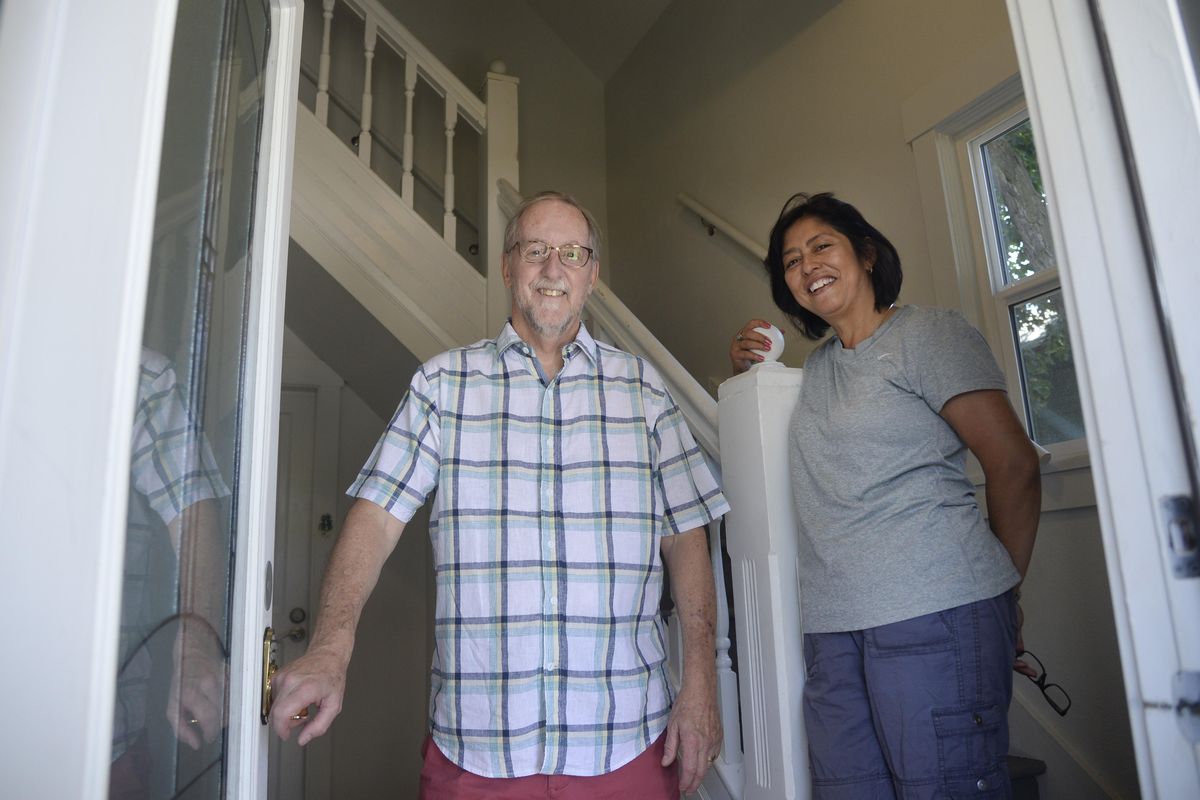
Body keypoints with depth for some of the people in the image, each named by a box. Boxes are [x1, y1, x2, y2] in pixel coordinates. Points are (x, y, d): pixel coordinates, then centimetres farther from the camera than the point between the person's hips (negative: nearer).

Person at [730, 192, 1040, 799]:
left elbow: (1014, 466, -3)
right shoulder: (817, 365, 20)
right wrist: (744, 369, 18)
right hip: (832, 626, 6)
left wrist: (1002, 591, 3)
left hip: (932, 612, -6)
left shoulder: (928, 333, 1)